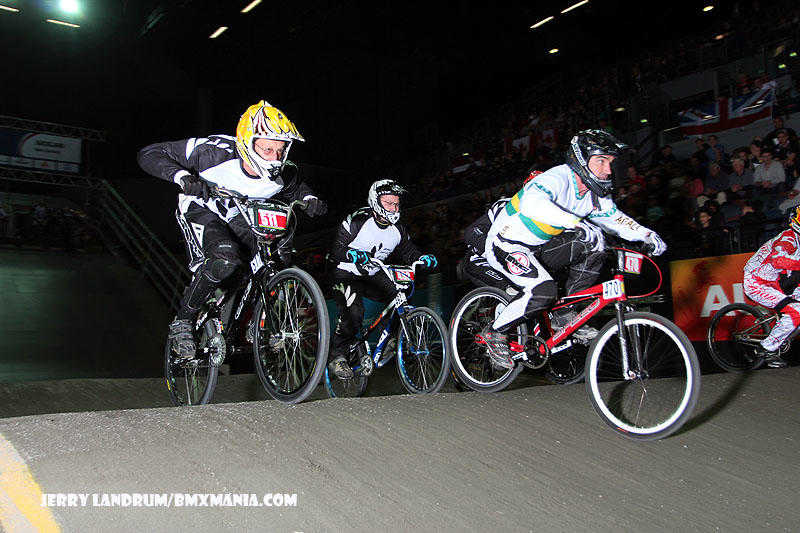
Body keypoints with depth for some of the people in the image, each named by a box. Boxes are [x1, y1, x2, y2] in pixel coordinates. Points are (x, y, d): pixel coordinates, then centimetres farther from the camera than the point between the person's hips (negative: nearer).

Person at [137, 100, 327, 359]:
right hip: (201, 210, -4)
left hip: (239, 216, 5)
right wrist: (182, 177, -43)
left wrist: (310, 199, -18)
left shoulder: (281, 175, -22)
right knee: (225, 259, -33)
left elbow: (296, 190, 6)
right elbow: (149, 154, -25)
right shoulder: (214, 151, -33)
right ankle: (181, 322, -14)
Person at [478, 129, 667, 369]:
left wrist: (647, 235, -4)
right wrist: (576, 223, -53)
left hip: (536, 249, 8)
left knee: (593, 241, -9)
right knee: (543, 290, -30)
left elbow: (616, 219, 14)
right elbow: (532, 203, -45)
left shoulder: (595, 196, 1)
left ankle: (565, 315, -2)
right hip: (506, 245, -8)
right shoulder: (558, 178, -24)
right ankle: (495, 333, -7)